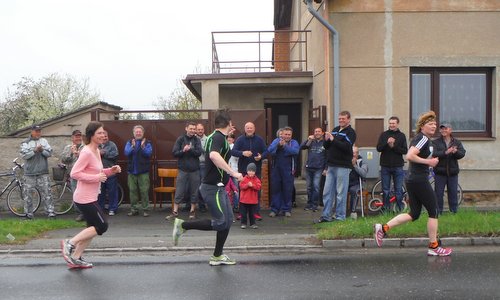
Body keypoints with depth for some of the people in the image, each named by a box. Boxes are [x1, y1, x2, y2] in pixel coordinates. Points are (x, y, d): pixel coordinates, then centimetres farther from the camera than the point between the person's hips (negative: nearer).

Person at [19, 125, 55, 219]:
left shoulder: (44, 141, 9)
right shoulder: (25, 142, 2)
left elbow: (49, 153, 3)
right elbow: (24, 155, -10)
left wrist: (42, 150, -14)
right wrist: (35, 150, -18)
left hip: (43, 173, 1)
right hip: (30, 173, -1)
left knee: (46, 192, -1)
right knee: (27, 193, 3)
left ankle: (50, 211, 0)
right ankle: (29, 213, 13)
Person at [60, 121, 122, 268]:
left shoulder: (96, 151, 10)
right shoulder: (87, 152, -19)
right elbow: (75, 173, -24)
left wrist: (111, 171, 4)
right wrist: (96, 177, -24)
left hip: (90, 197, 10)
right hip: (85, 198, -10)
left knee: (93, 228, 16)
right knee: (102, 226, -4)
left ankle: (75, 259, 25)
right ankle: (69, 243, 5)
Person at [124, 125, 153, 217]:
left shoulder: (147, 143, 4)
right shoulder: (129, 143, 9)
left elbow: (149, 153, -11)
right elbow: (126, 153, -6)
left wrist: (143, 146, -26)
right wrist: (133, 146, -21)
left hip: (143, 171, -2)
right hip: (132, 171, 2)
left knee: (144, 191, -3)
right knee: (132, 191, 6)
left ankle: (145, 209, 4)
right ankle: (134, 209, 15)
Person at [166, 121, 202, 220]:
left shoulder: (197, 140, 3)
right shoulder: (180, 139, 2)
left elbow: (199, 152, -9)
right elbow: (174, 153, -3)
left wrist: (189, 149, -21)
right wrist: (183, 151, -19)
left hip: (195, 170, 1)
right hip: (183, 170, -1)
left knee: (194, 192, 7)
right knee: (179, 191, 1)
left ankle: (192, 211, 19)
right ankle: (175, 211, 9)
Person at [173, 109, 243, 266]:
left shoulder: (217, 136, 13)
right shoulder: (218, 137, -17)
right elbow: (214, 155, -38)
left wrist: (227, 135, 28)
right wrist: (232, 172, -37)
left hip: (219, 187, 10)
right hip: (213, 187, -10)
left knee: (227, 220, 10)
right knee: (220, 222, -8)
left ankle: (217, 256, 17)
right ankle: (183, 225, 2)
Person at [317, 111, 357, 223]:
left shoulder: (350, 132, -3)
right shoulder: (335, 130, 16)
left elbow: (346, 147, -19)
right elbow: (326, 146, 16)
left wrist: (333, 139, -19)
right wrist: (326, 139, -5)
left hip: (343, 166, -7)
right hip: (331, 165, 7)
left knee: (341, 193, -2)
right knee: (327, 192, 8)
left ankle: (340, 216, 6)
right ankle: (326, 215, 15)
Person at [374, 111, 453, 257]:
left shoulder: (419, 138, 16)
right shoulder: (424, 138, -14)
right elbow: (409, 156, -26)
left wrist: (429, 160, 16)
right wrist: (428, 161, -19)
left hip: (411, 180, 10)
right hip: (420, 180, -10)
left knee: (414, 214, 13)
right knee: (434, 212, 3)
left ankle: (383, 228, 6)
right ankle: (434, 247, 12)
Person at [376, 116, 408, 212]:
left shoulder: (401, 136, 4)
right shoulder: (384, 134, 5)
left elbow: (405, 150, -4)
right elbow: (378, 148, -3)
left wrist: (393, 146, -16)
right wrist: (387, 143, -20)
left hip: (398, 167, -1)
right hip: (385, 166, 1)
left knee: (399, 190, 2)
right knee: (385, 190, 6)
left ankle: (400, 209, 11)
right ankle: (386, 209, 14)